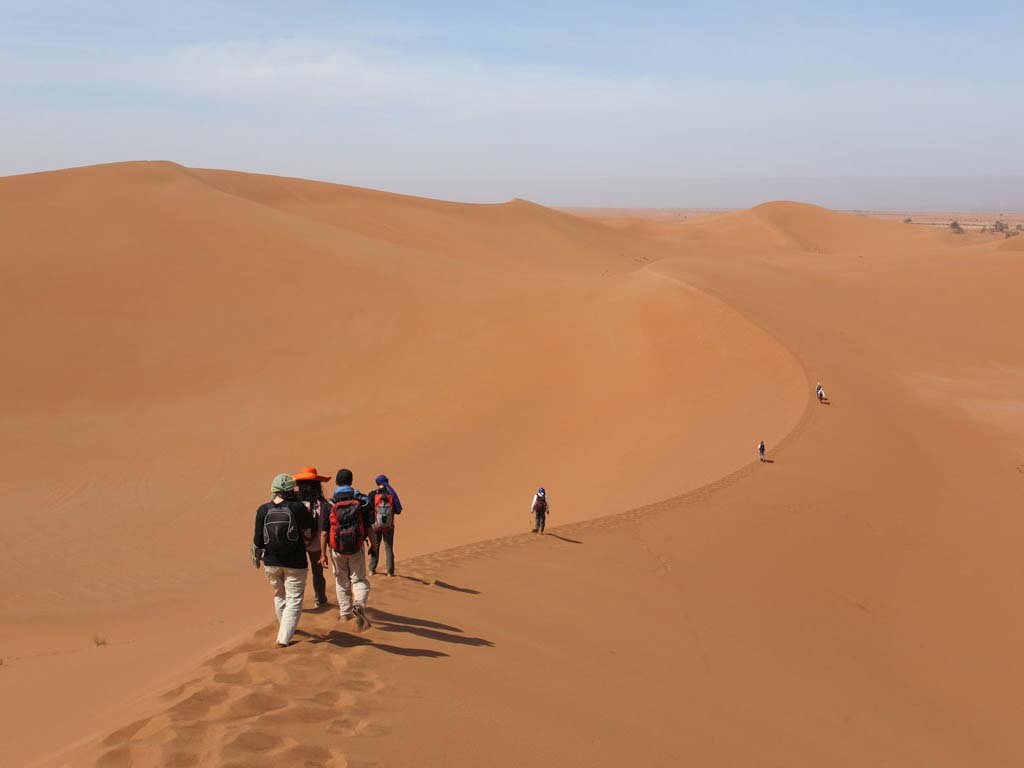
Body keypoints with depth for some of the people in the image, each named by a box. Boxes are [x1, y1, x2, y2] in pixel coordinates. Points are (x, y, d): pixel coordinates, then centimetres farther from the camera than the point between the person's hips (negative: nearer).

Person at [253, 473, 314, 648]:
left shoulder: (263, 510, -6)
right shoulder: (298, 508, -14)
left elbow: (258, 540, -3)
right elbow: (309, 533, -2)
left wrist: (256, 555, 15)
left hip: (271, 562, 4)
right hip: (295, 562, -4)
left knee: (280, 596, 25)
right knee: (294, 601, 4)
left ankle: (285, 629, 42)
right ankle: (283, 638, -5)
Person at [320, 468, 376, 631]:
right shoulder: (362, 501, -4)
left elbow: (324, 533, -7)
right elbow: (369, 527, -2)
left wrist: (323, 554, -2)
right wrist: (373, 546, 10)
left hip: (337, 549, 0)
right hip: (357, 548, 0)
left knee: (341, 581, 17)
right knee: (359, 579, 9)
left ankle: (346, 613, 24)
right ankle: (359, 605, -19)